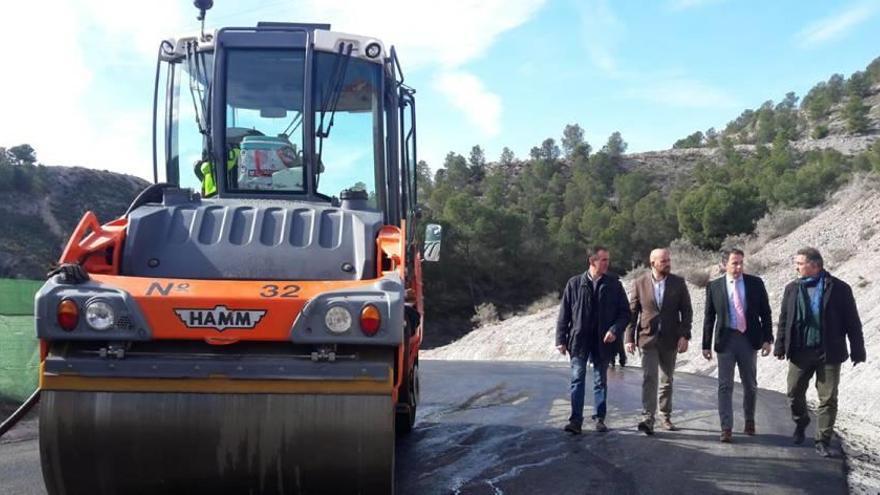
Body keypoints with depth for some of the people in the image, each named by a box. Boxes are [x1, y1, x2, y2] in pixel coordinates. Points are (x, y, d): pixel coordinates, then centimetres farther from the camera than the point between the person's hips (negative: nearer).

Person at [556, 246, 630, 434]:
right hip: (579, 339, -1)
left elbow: (624, 312, 5)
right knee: (577, 379, -3)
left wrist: (615, 330, -11)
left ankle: (600, 419, 17)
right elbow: (564, 314, 3)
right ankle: (576, 420, -2)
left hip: (603, 341, 1)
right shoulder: (574, 283, 2)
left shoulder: (614, 284, 3)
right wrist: (561, 339, -1)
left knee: (601, 381, 9)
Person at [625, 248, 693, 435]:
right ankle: (648, 419, -16)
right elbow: (632, 312, 1)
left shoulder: (678, 283, 1)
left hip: (670, 339, 2)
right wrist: (630, 338, -3)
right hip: (648, 338, -2)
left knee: (667, 380, 12)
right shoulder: (639, 283, -2)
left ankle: (666, 417, 24)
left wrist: (684, 336, -8)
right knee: (649, 378, -12)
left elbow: (687, 311, 1)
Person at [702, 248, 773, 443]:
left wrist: (767, 339, -3)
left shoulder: (755, 283, 1)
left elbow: (765, 312, 4)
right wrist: (706, 344, 2)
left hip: (749, 339, 1)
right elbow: (709, 317, 4)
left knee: (750, 385, 13)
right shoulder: (714, 286, 0)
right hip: (726, 340, -1)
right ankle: (726, 428, 1)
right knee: (725, 386, -2)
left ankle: (749, 420, 34)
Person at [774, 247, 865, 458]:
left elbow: (852, 322, -3)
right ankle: (800, 423, 37)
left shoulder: (839, 288, -5)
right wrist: (780, 346, 4)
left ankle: (823, 441, 12)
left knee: (828, 399, 1)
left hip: (829, 353, -3)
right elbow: (784, 319, 8)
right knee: (795, 392, 9)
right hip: (800, 351, 3)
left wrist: (858, 351, -5)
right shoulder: (792, 288, 6)